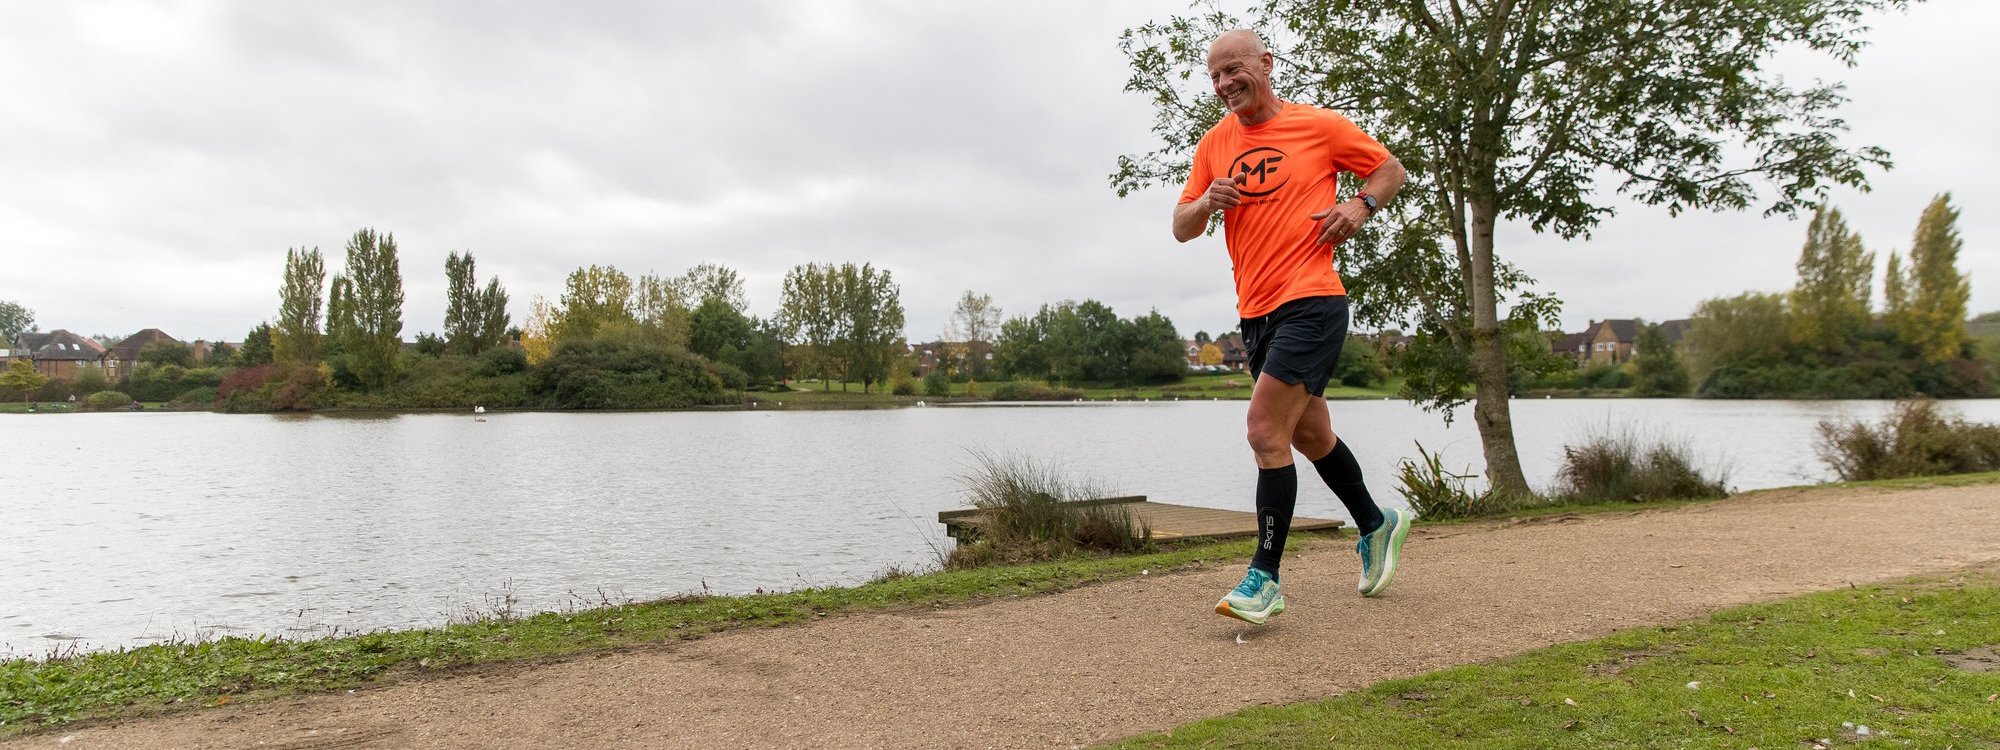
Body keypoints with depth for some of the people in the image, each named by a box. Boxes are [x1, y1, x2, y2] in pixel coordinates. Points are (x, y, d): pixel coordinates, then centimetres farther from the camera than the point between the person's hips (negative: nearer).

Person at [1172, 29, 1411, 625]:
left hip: (1310, 302, -7)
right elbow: (1181, 228, 10)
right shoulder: (1215, 144, 11)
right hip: (1256, 313, 7)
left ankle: (1265, 579, -7)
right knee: (1310, 436, 18)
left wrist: (1361, 205, -9)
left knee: (1266, 433, -15)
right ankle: (1376, 525, 41)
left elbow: (1390, 169, 11)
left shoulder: (1319, 124, -1)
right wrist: (1207, 202, -11)